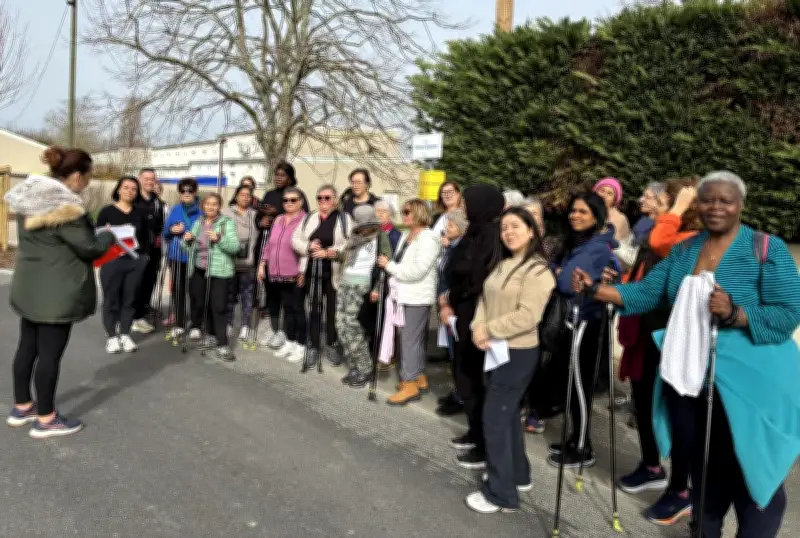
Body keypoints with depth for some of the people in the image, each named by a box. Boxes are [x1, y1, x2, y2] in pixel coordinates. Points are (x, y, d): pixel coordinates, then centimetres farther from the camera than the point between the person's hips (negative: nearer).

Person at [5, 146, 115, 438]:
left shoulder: (30, 197, 7)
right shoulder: (65, 206, -22)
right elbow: (88, 248, -18)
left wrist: (93, 234, 16)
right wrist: (108, 236, 2)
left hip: (29, 284, 9)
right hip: (56, 290, -9)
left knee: (27, 345, 17)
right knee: (50, 352, -1)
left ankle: (21, 407, 30)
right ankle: (45, 419, 9)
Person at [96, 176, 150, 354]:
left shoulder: (140, 213, 11)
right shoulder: (107, 211, 1)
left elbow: (146, 237, 13)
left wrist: (143, 255, 3)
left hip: (135, 261, 3)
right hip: (112, 260, -3)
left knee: (130, 298, 7)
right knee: (111, 298, 1)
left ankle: (125, 334, 17)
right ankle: (112, 336, 10)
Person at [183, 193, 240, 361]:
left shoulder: (227, 223, -2)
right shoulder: (198, 223, 14)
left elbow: (235, 246, -12)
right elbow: (190, 248, 17)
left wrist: (219, 239, -26)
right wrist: (187, 241, -4)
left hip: (219, 271, -5)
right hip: (198, 270, 5)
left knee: (219, 307, -8)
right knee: (199, 302, 14)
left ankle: (222, 345, -7)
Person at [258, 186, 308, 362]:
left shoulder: (305, 220, -8)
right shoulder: (278, 219, 14)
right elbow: (269, 244, 18)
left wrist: (304, 270, -16)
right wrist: (262, 264, 14)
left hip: (295, 275, -6)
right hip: (277, 274, 6)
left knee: (296, 309, 0)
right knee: (287, 308, 13)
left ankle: (300, 345, 8)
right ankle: (289, 342, 22)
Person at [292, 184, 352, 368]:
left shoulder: (344, 218, -1)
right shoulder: (309, 217, 11)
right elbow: (295, 239, 8)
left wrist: (329, 252, -17)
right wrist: (309, 246, -12)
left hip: (334, 272, -3)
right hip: (312, 271, 3)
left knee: (333, 310, 6)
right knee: (314, 309, 8)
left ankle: (332, 345, 22)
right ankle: (314, 346, 17)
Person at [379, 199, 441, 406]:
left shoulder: (428, 238, -12)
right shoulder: (406, 236, 16)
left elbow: (415, 271, -20)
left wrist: (388, 265, -13)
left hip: (417, 298, -9)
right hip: (403, 296, 9)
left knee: (410, 340, -5)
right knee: (405, 339, 14)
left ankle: (410, 385, 3)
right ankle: (419, 378, 26)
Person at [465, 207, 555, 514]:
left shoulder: (538, 270, -15)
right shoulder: (502, 265, 12)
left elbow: (527, 316, -24)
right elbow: (485, 299, 8)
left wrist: (489, 330, -19)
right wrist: (478, 327, -11)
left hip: (517, 352, -9)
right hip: (496, 350, 9)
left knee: (494, 418, -6)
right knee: (507, 413, 18)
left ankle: (501, 493, 5)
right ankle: (519, 476, 33)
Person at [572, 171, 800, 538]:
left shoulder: (768, 249, -7)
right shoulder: (684, 250, 9)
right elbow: (645, 293, 2)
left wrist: (734, 313, -30)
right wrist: (595, 289, -11)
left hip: (747, 384, -5)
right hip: (690, 380, 5)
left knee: (750, 475, 7)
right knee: (702, 469, 20)